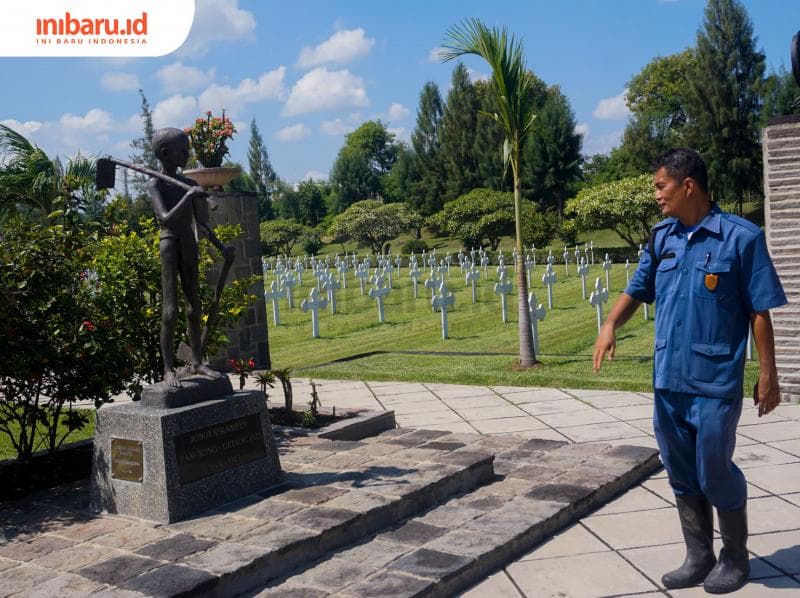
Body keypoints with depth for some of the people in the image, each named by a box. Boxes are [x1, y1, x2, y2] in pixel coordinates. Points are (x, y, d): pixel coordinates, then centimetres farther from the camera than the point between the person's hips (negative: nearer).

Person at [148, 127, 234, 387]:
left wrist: (221, 247, 16)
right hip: (169, 244, -6)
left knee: (194, 307, 10)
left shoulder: (188, 183, 10)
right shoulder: (155, 184, -9)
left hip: (190, 245, 6)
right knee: (170, 310, -7)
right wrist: (188, 196, -26)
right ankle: (168, 369, 0)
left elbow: (201, 223, 18)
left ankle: (197, 363, 20)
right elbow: (165, 219, -23)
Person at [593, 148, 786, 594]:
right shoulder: (662, 237, 8)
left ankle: (736, 558, 27)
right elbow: (637, 290, 15)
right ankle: (699, 558, 30)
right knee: (682, 475, 14)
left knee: (715, 473, 3)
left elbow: (760, 311, -7)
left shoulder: (741, 237, -9)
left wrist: (768, 375, -6)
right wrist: (611, 326, -4)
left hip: (715, 381, -6)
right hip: (668, 380, 6)